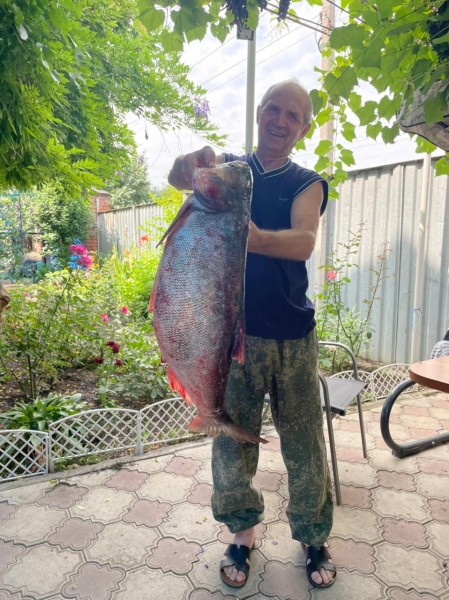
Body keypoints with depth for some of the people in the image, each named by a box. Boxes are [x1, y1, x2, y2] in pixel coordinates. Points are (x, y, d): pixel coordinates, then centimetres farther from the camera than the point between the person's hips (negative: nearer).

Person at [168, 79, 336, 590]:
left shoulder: (307, 184, 3)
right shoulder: (230, 167, 7)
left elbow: (303, 242, -17)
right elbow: (176, 178, -13)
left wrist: (256, 238, -38)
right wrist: (194, 161, -35)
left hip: (291, 337, 0)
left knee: (303, 444, 9)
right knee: (230, 440, 11)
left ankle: (314, 539, 33)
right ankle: (241, 534, 35)